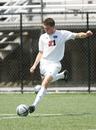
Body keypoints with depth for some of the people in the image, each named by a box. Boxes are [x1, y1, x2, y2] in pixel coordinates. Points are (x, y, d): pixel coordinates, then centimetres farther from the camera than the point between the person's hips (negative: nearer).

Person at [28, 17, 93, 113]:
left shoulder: (62, 34, -3)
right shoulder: (43, 37, 8)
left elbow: (77, 35, -7)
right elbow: (41, 53, 15)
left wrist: (86, 34, -28)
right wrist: (34, 65, 7)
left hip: (54, 63, -5)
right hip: (44, 62, 5)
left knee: (46, 82, -23)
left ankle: (34, 105, -26)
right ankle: (62, 75, 43)